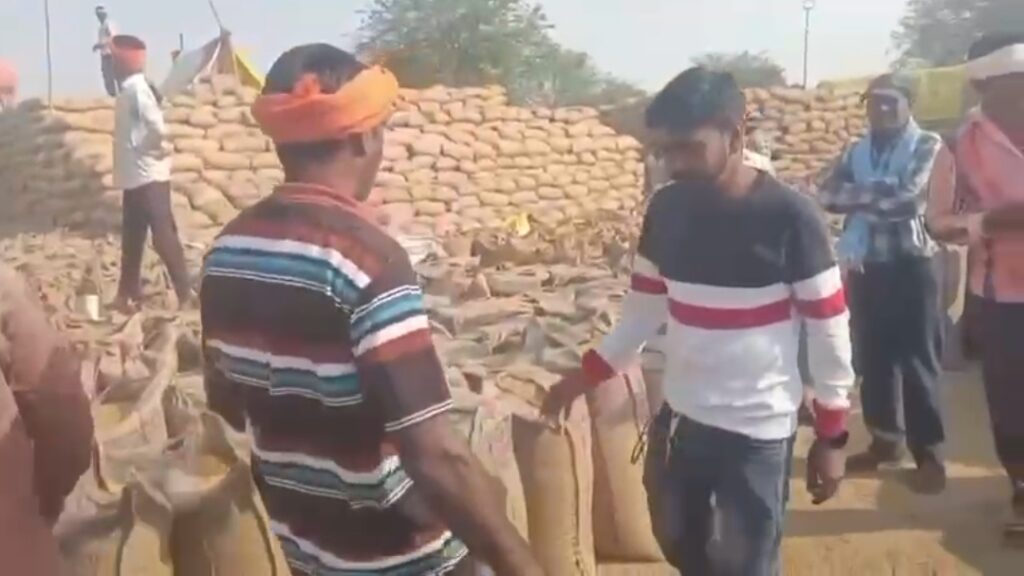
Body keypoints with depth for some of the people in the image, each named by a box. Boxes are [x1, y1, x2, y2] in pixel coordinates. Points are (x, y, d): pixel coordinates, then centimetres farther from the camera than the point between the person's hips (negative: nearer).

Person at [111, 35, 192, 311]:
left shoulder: (138, 89, -15)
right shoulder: (129, 90, 14)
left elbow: (158, 127, -26)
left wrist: (153, 152, -12)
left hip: (149, 177, -10)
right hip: (136, 177, 10)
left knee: (163, 235, -7)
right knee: (132, 238, 15)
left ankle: (186, 293, -3)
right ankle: (129, 293, 25)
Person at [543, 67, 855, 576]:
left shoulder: (789, 217, -16)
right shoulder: (667, 209, -1)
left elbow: (828, 329, -10)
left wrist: (832, 434, -8)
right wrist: (585, 376, 7)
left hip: (756, 431, -5)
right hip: (679, 417, 6)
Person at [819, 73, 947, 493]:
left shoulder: (927, 145, -4)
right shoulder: (857, 151, 10)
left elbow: (907, 197, -19)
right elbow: (828, 195, -4)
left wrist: (861, 196, -8)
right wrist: (880, 196, -17)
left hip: (910, 265, -5)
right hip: (865, 266, 5)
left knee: (917, 362, 0)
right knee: (872, 358, 11)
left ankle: (929, 454, 8)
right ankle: (885, 439, 24)